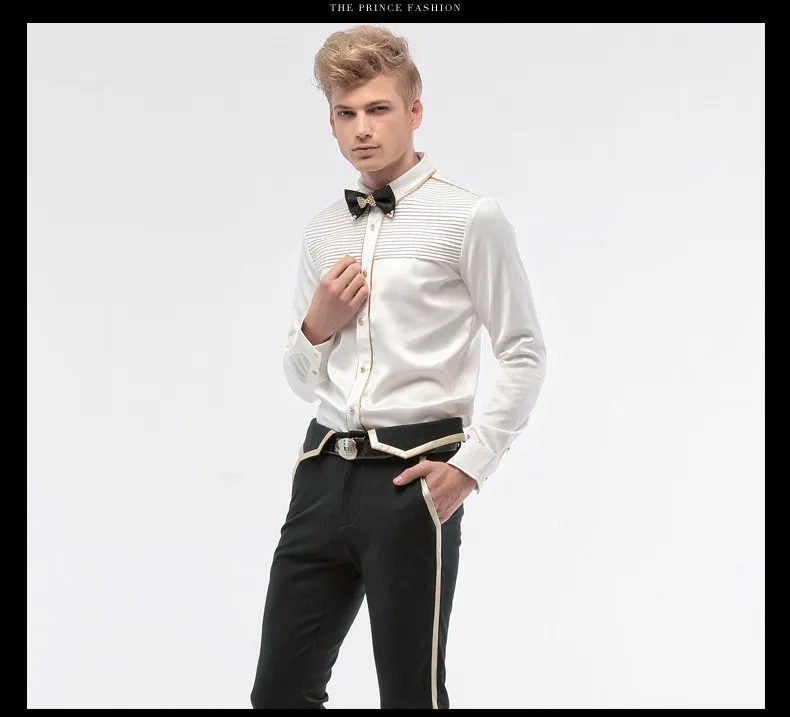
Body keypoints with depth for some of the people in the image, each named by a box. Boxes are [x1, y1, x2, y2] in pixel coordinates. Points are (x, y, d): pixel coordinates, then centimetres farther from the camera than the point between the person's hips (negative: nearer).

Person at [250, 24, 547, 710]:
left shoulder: (470, 218, -4)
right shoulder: (324, 230, 14)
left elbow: (525, 356, -4)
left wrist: (470, 467, -11)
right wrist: (317, 327, -1)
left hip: (410, 477, -5)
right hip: (325, 468, 6)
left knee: (412, 695, 4)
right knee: (280, 690, 8)